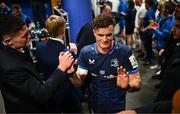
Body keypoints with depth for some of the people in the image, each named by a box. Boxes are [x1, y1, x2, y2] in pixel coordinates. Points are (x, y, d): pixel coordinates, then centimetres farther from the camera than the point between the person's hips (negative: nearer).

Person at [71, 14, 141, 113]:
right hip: (95, 102, 3)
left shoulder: (124, 52, -23)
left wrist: (127, 86, -40)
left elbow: (137, 81, -18)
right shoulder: (86, 52, -13)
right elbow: (79, 82, -9)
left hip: (117, 105, -2)